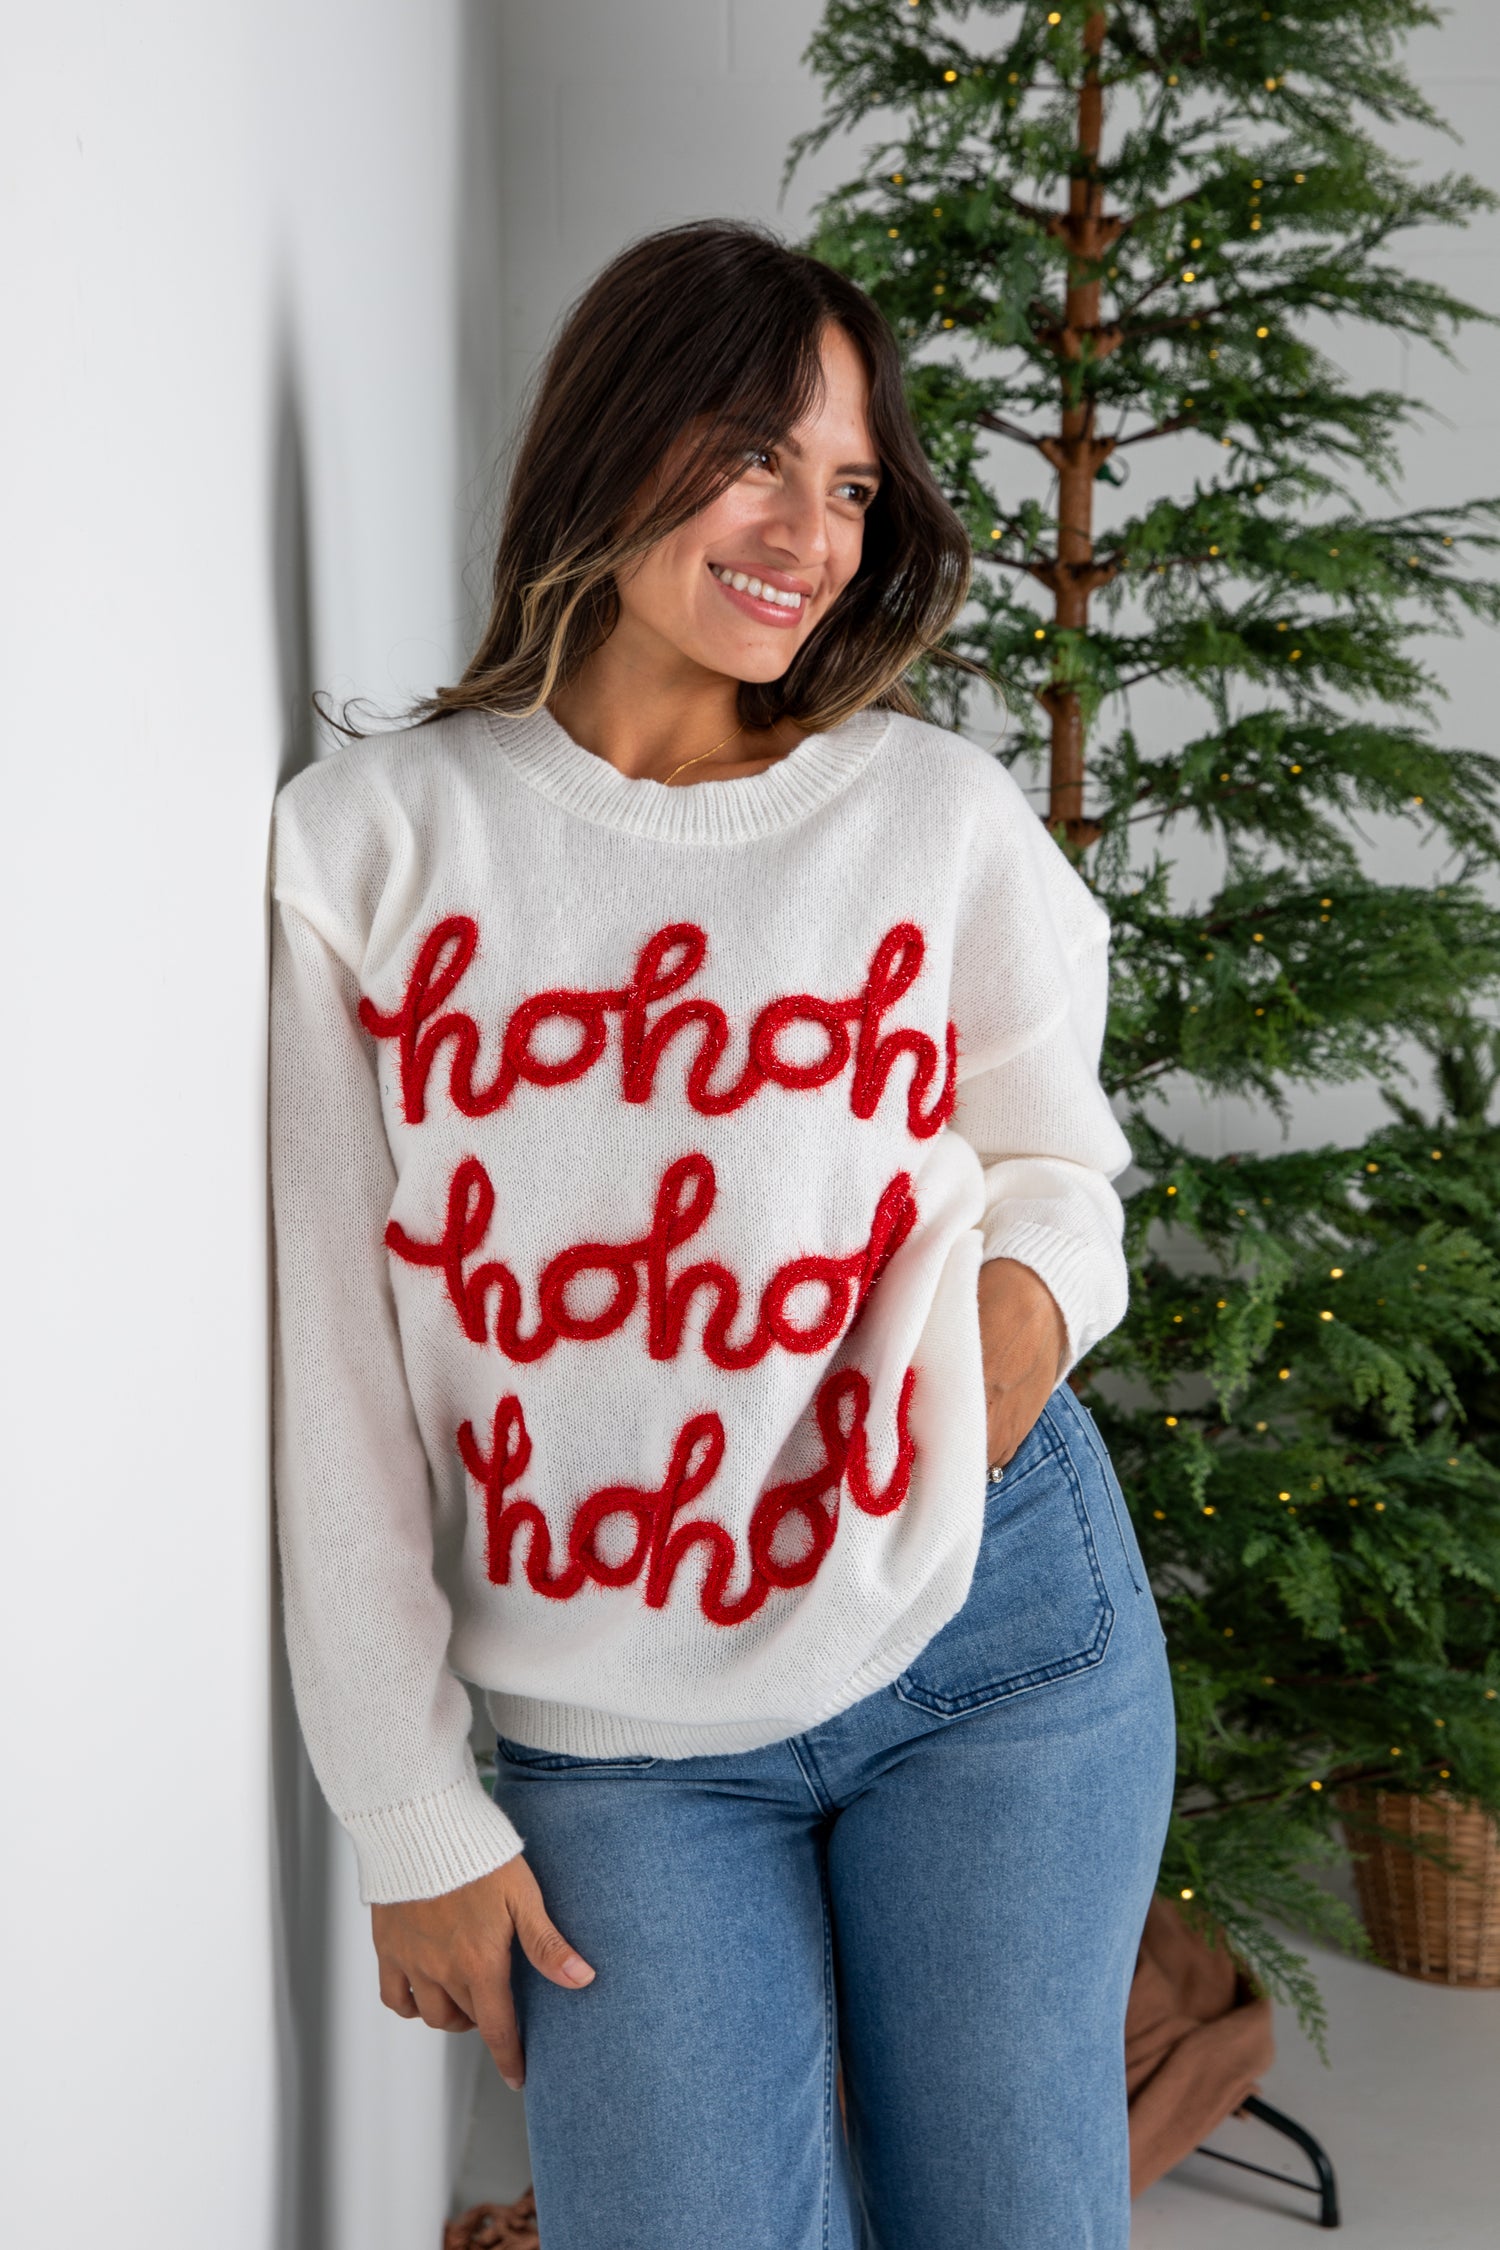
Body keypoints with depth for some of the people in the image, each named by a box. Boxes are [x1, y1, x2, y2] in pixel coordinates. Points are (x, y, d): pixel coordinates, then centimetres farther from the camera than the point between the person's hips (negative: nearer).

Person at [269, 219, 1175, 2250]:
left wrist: (1027, 1293, -9)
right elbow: (340, 1370, -1)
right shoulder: (377, 839, -3)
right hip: (608, 1739, 0)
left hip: (988, 1644, 1)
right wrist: (414, 1817, 0)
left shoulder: (943, 819, 0)